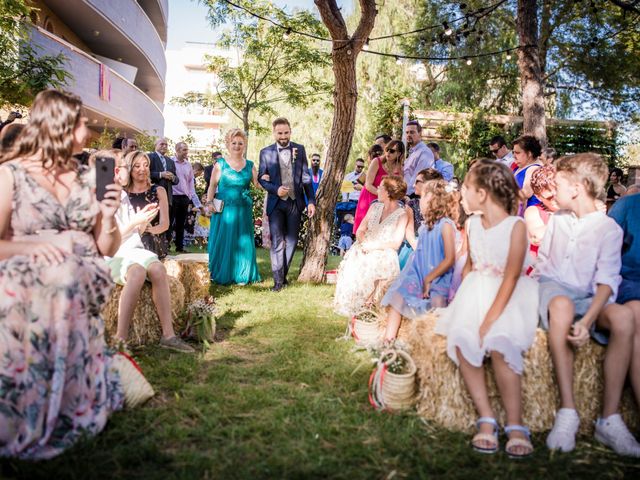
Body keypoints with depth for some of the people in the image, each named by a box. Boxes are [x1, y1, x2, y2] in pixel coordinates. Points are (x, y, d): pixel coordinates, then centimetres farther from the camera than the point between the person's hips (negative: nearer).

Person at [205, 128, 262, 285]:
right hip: (224, 208, -2)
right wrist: (209, 203, -10)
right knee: (223, 241, 1)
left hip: (243, 209, 2)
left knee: (242, 241, 5)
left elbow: (258, 185, 5)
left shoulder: (250, 165, 9)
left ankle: (242, 275, 15)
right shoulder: (220, 164, 3)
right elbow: (212, 186, 3)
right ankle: (222, 275, 12)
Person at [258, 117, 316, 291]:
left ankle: (283, 274, 24)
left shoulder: (299, 149, 4)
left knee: (291, 241, 8)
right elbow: (261, 178, 3)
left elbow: (306, 177, 4)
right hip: (276, 203, -1)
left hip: (295, 202, 2)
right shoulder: (266, 152, 1)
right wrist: (275, 190, -15)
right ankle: (278, 280, 4)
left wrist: (311, 201, -2)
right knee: (277, 242, -2)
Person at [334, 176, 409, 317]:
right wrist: (363, 242, -9)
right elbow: (360, 230, 13)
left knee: (367, 269, -35)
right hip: (364, 250, 5)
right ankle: (351, 308, -21)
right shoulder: (375, 207, 15)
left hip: (384, 256, -5)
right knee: (351, 265, -27)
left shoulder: (401, 215, -3)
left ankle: (365, 308, -23)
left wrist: (373, 246, -17)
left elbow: (395, 243, -11)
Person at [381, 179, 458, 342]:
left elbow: (450, 259, -16)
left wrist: (428, 279, -15)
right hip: (418, 277, 7)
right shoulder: (424, 226, 13)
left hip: (437, 282, -6)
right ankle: (389, 338, -14)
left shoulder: (446, 225, -10)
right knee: (397, 296, -10)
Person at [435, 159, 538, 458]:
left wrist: (490, 319, -23)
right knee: (461, 340, -23)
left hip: (507, 295, -5)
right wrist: (463, 299, 4)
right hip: (475, 292, 5)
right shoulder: (472, 224, 10)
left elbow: (511, 278, -15)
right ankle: (486, 419, -15)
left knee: (498, 343, -30)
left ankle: (515, 426, -17)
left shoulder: (515, 225, -10)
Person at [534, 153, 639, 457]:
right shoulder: (557, 219, 12)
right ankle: (567, 411, -38)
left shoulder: (609, 229, -1)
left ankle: (609, 419, -27)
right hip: (553, 288, 1)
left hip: (589, 297, -1)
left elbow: (606, 281, -12)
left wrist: (587, 321, -27)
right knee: (562, 304, -37)